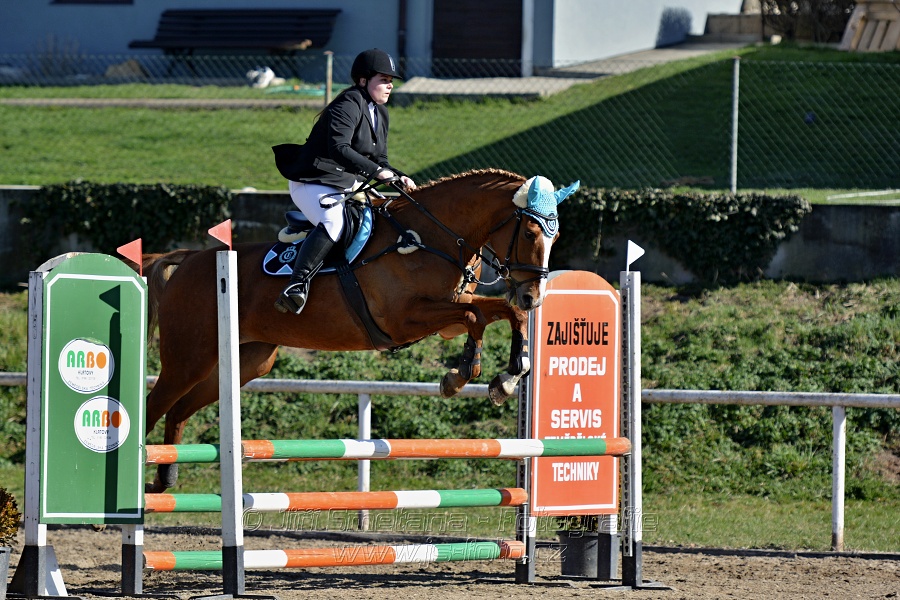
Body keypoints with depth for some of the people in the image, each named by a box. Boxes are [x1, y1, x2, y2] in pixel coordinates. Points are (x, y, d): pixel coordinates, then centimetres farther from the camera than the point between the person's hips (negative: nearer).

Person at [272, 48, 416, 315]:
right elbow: (338, 148, -30)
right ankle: (297, 286, -40)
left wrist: (399, 178, -1)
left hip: (349, 185, 10)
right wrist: (374, 171, -36)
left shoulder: (380, 113, 14)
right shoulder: (348, 105, -16)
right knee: (334, 220, -36)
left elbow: (379, 160, 18)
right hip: (313, 184, -10)